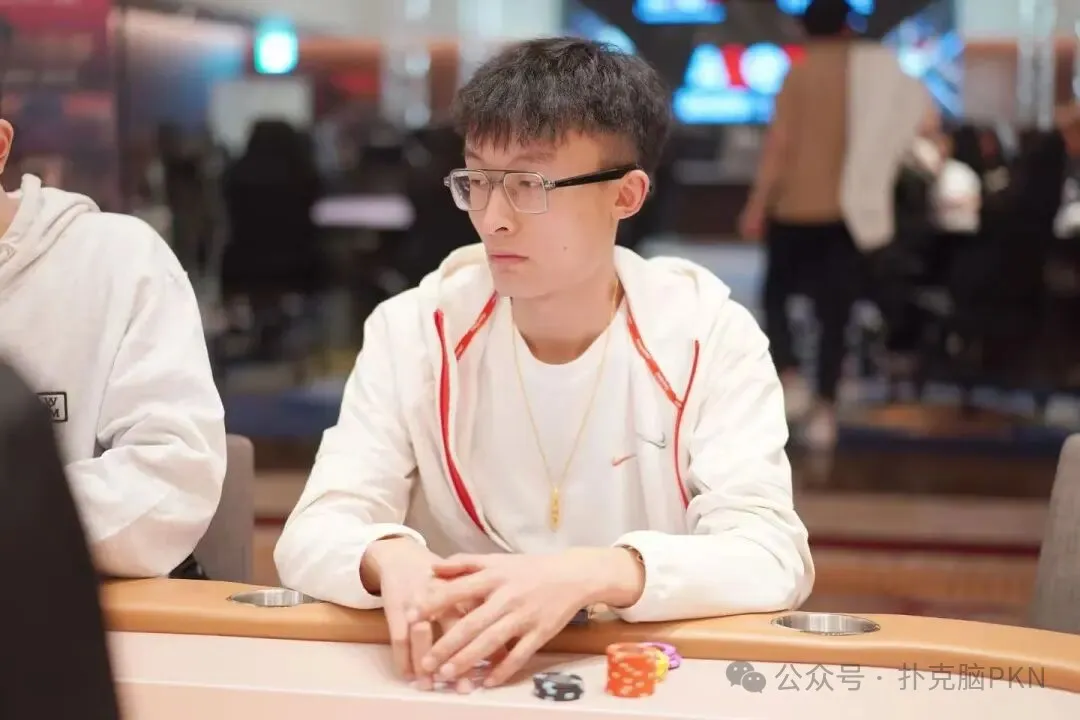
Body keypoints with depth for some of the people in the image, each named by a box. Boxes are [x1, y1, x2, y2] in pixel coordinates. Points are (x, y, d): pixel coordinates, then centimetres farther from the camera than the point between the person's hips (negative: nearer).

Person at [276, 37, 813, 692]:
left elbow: (774, 557, -18)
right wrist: (390, 557, -32)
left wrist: (591, 576, -35)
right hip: (459, 676, 2)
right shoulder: (412, 330, -3)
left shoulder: (711, 337, -7)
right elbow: (311, 538, -9)